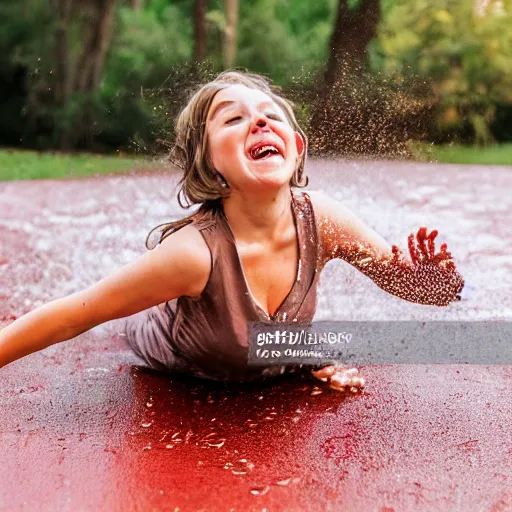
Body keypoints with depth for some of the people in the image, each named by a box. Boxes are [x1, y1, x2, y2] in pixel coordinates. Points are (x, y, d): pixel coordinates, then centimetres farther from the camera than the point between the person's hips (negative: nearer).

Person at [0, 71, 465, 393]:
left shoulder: (321, 220, -32)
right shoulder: (197, 250, -44)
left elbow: (411, 283, -18)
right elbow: (72, 316, -36)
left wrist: (430, 272, -40)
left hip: (273, 366, 2)